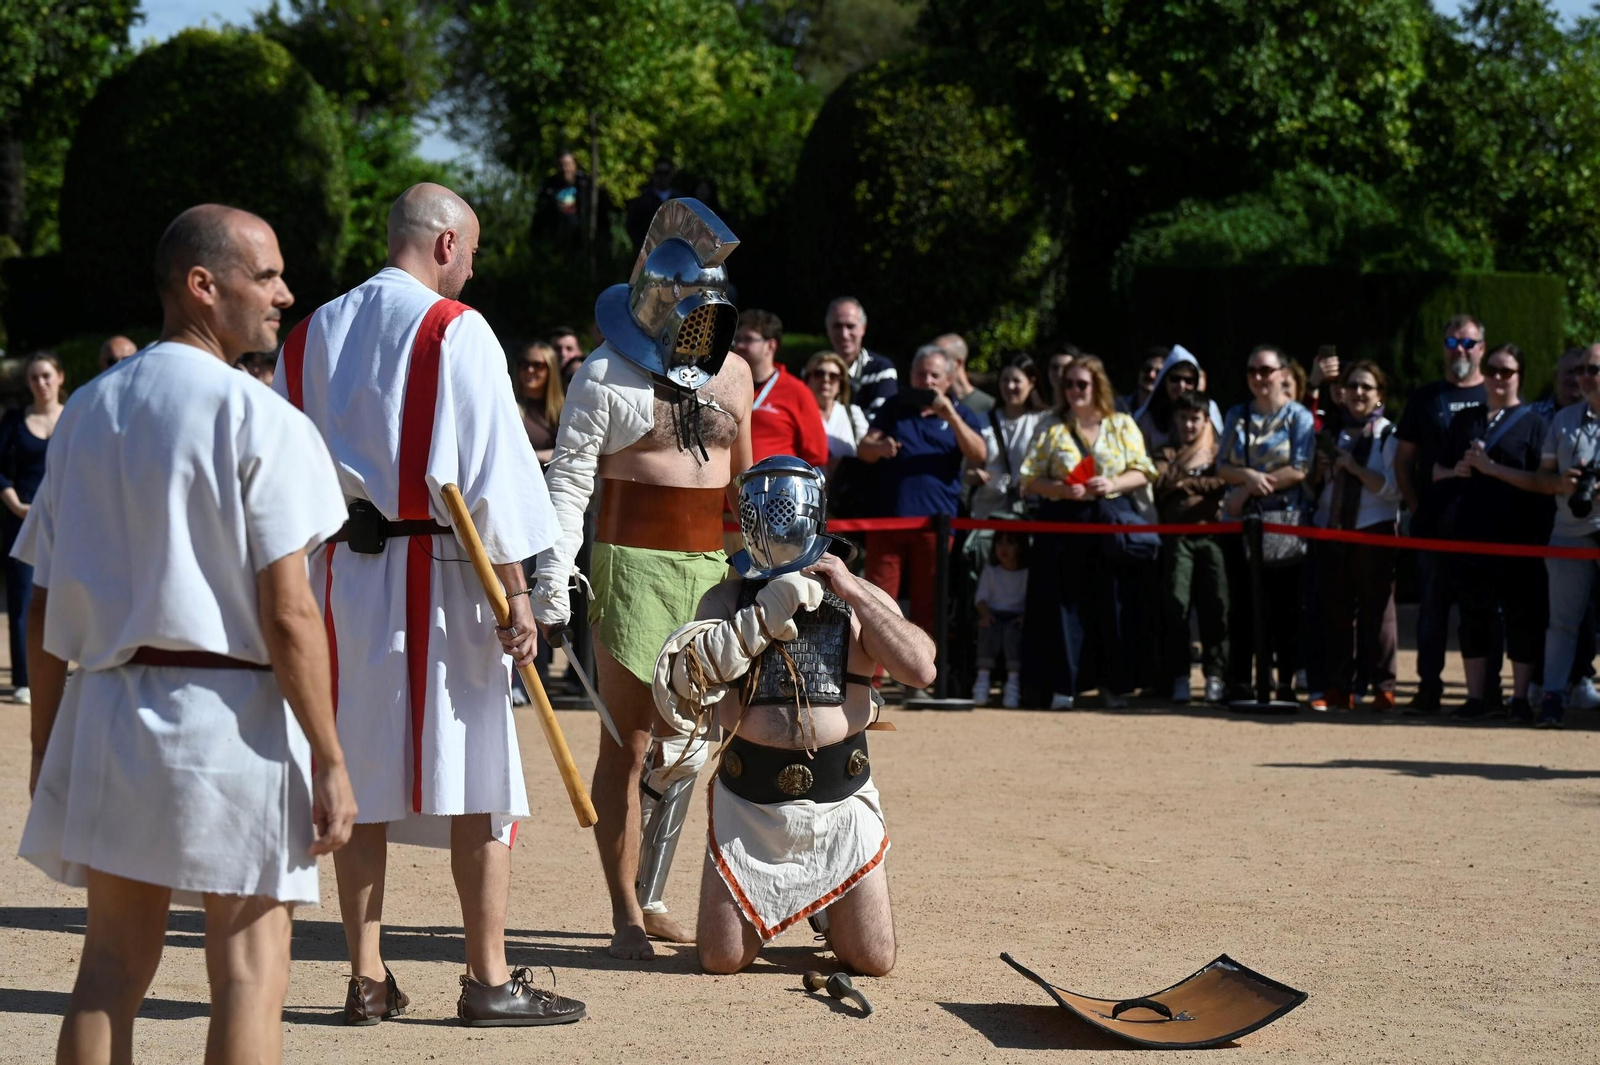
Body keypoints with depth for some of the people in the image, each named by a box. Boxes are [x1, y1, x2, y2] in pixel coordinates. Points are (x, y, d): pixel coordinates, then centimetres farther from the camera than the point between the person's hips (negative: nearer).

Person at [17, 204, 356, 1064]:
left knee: (111, 967, 12)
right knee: (248, 973, 2)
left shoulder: (86, 411, 9)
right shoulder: (256, 419, -10)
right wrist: (329, 763, -10)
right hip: (230, 712, -6)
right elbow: (287, 613, -14)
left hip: (106, 705, 6)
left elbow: (44, 612, 10)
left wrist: (45, 746, 18)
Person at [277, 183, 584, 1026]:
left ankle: (367, 978, 12)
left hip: (338, 575, 6)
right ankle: (488, 980, 3)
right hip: (435, 575, -5)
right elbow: (492, 469, -11)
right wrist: (516, 592, -9)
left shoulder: (310, 336, 11)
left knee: (360, 785, 9)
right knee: (472, 779, 1)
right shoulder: (455, 331, -7)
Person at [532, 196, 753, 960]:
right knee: (626, 745, -3)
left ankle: (653, 898, 16)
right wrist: (553, 574, -18)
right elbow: (568, 477, -8)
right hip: (633, 567, -5)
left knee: (684, 745, 7)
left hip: (712, 568, 5)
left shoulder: (733, 373, 12)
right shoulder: (606, 374, -4)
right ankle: (625, 915, 0)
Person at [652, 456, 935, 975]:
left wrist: (853, 593, -12)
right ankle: (760, 908, 31)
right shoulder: (726, 599, 6)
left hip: (840, 801, 0)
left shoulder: (863, 598, 6)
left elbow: (921, 669, -10)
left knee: (873, 962, -1)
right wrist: (767, 614, -16)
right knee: (722, 961, -3)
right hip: (748, 803, 0)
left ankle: (824, 908, 32)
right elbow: (684, 675, -12)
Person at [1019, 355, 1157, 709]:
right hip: (1063, 521, 0)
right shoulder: (1053, 429, 8)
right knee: (1064, 603, -2)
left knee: (1111, 603, 0)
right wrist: (1063, 489, -12)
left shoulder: (1122, 425, 10)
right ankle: (1063, 685, 2)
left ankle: (1115, 683, 8)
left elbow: (1142, 472, 7)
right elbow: (1030, 480, 5)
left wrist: (1113, 484, -12)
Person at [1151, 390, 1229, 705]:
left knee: (1215, 606, -5)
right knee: (1176, 605, -7)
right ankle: (1179, 678, -2)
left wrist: (1185, 482, -1)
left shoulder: (1216, 452, 17)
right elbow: (1161, 484, -2)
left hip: (1211, 534, 0)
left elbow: (1224, 482, -1)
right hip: (1176, 536, 0)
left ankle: (1215, 676, 0)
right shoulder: (1165, 454, 16)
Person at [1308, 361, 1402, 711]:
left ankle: (1383, 688, 1)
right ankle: (1338, 689, 8)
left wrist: (1353, 467, -17)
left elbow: (1392, 488, -11)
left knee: (1376, 608, -2)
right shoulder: (1332, 432, 15)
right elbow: (1314, 486, 22)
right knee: (1335, 610, 4)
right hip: (1331, 528, 5)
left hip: (1374, 531, -5)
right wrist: (1320, 472, 1)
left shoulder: (1389, 435, 0)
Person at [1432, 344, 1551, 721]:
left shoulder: (1533, 423, 2)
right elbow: (1437, 472, 19)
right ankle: (1476, 696, 11)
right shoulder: (1465, 420, 16)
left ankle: (1521, 697, 4)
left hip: (1517, 534, -4)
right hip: (1469, 530, 4)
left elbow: (1540, 481, -8)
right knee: (1472, 613, 5)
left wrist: (1490, 467, -15)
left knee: (1520, 615, -2)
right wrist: (1456, 471, -3)